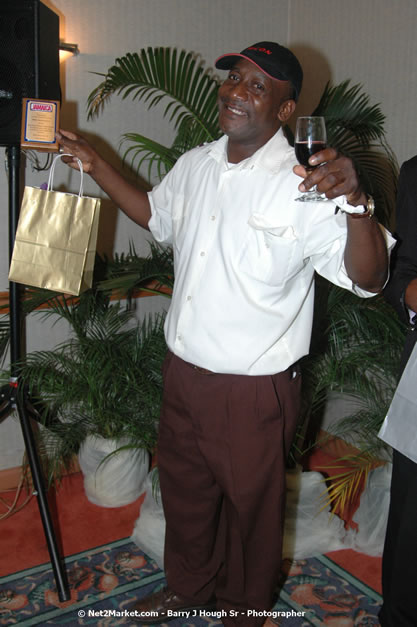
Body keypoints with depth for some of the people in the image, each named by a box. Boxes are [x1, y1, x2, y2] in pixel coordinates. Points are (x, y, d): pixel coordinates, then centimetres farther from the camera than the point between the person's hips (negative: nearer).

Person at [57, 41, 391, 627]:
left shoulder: (305, 188, -18)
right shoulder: (194, 165, 2)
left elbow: (368, 277, -22)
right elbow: (156, 214, 21)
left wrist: (356, 201, -39)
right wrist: (95, 165, 17)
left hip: (254, 388, -6)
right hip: (184, 373, 6)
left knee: (250, 507, 17)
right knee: (183, 490, 25)